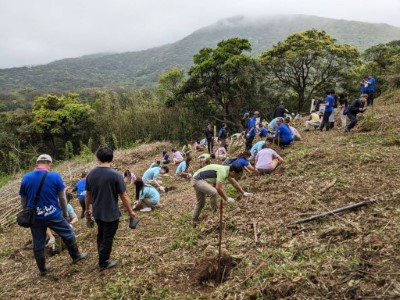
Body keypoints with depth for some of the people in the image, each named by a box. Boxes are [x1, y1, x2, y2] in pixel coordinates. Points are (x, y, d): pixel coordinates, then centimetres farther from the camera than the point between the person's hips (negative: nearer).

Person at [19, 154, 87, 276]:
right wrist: (65, 213, 10)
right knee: (68, 235, 18)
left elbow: (23, 201, 6)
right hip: (54, 215, -3)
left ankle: (42, 269, 30)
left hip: (35, 217, 3)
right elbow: (62, 198, -4)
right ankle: (76, 256, 33)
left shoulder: (25, 178, -3)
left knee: (38, 244, 16)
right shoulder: (55, 176, -11)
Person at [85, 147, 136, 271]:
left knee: (101, 235, 25)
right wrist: (130, 211, -3)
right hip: (111, 213, -5)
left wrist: (88, 209, 21)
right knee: (107, 238, 11)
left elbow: (88, 194, 6)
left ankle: (102, 257, 41)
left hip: (97, 212, 5)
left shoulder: (90, 174, -4)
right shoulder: (115, 175, -20)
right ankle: (103, 263, 25)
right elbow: (124, 196, -16)